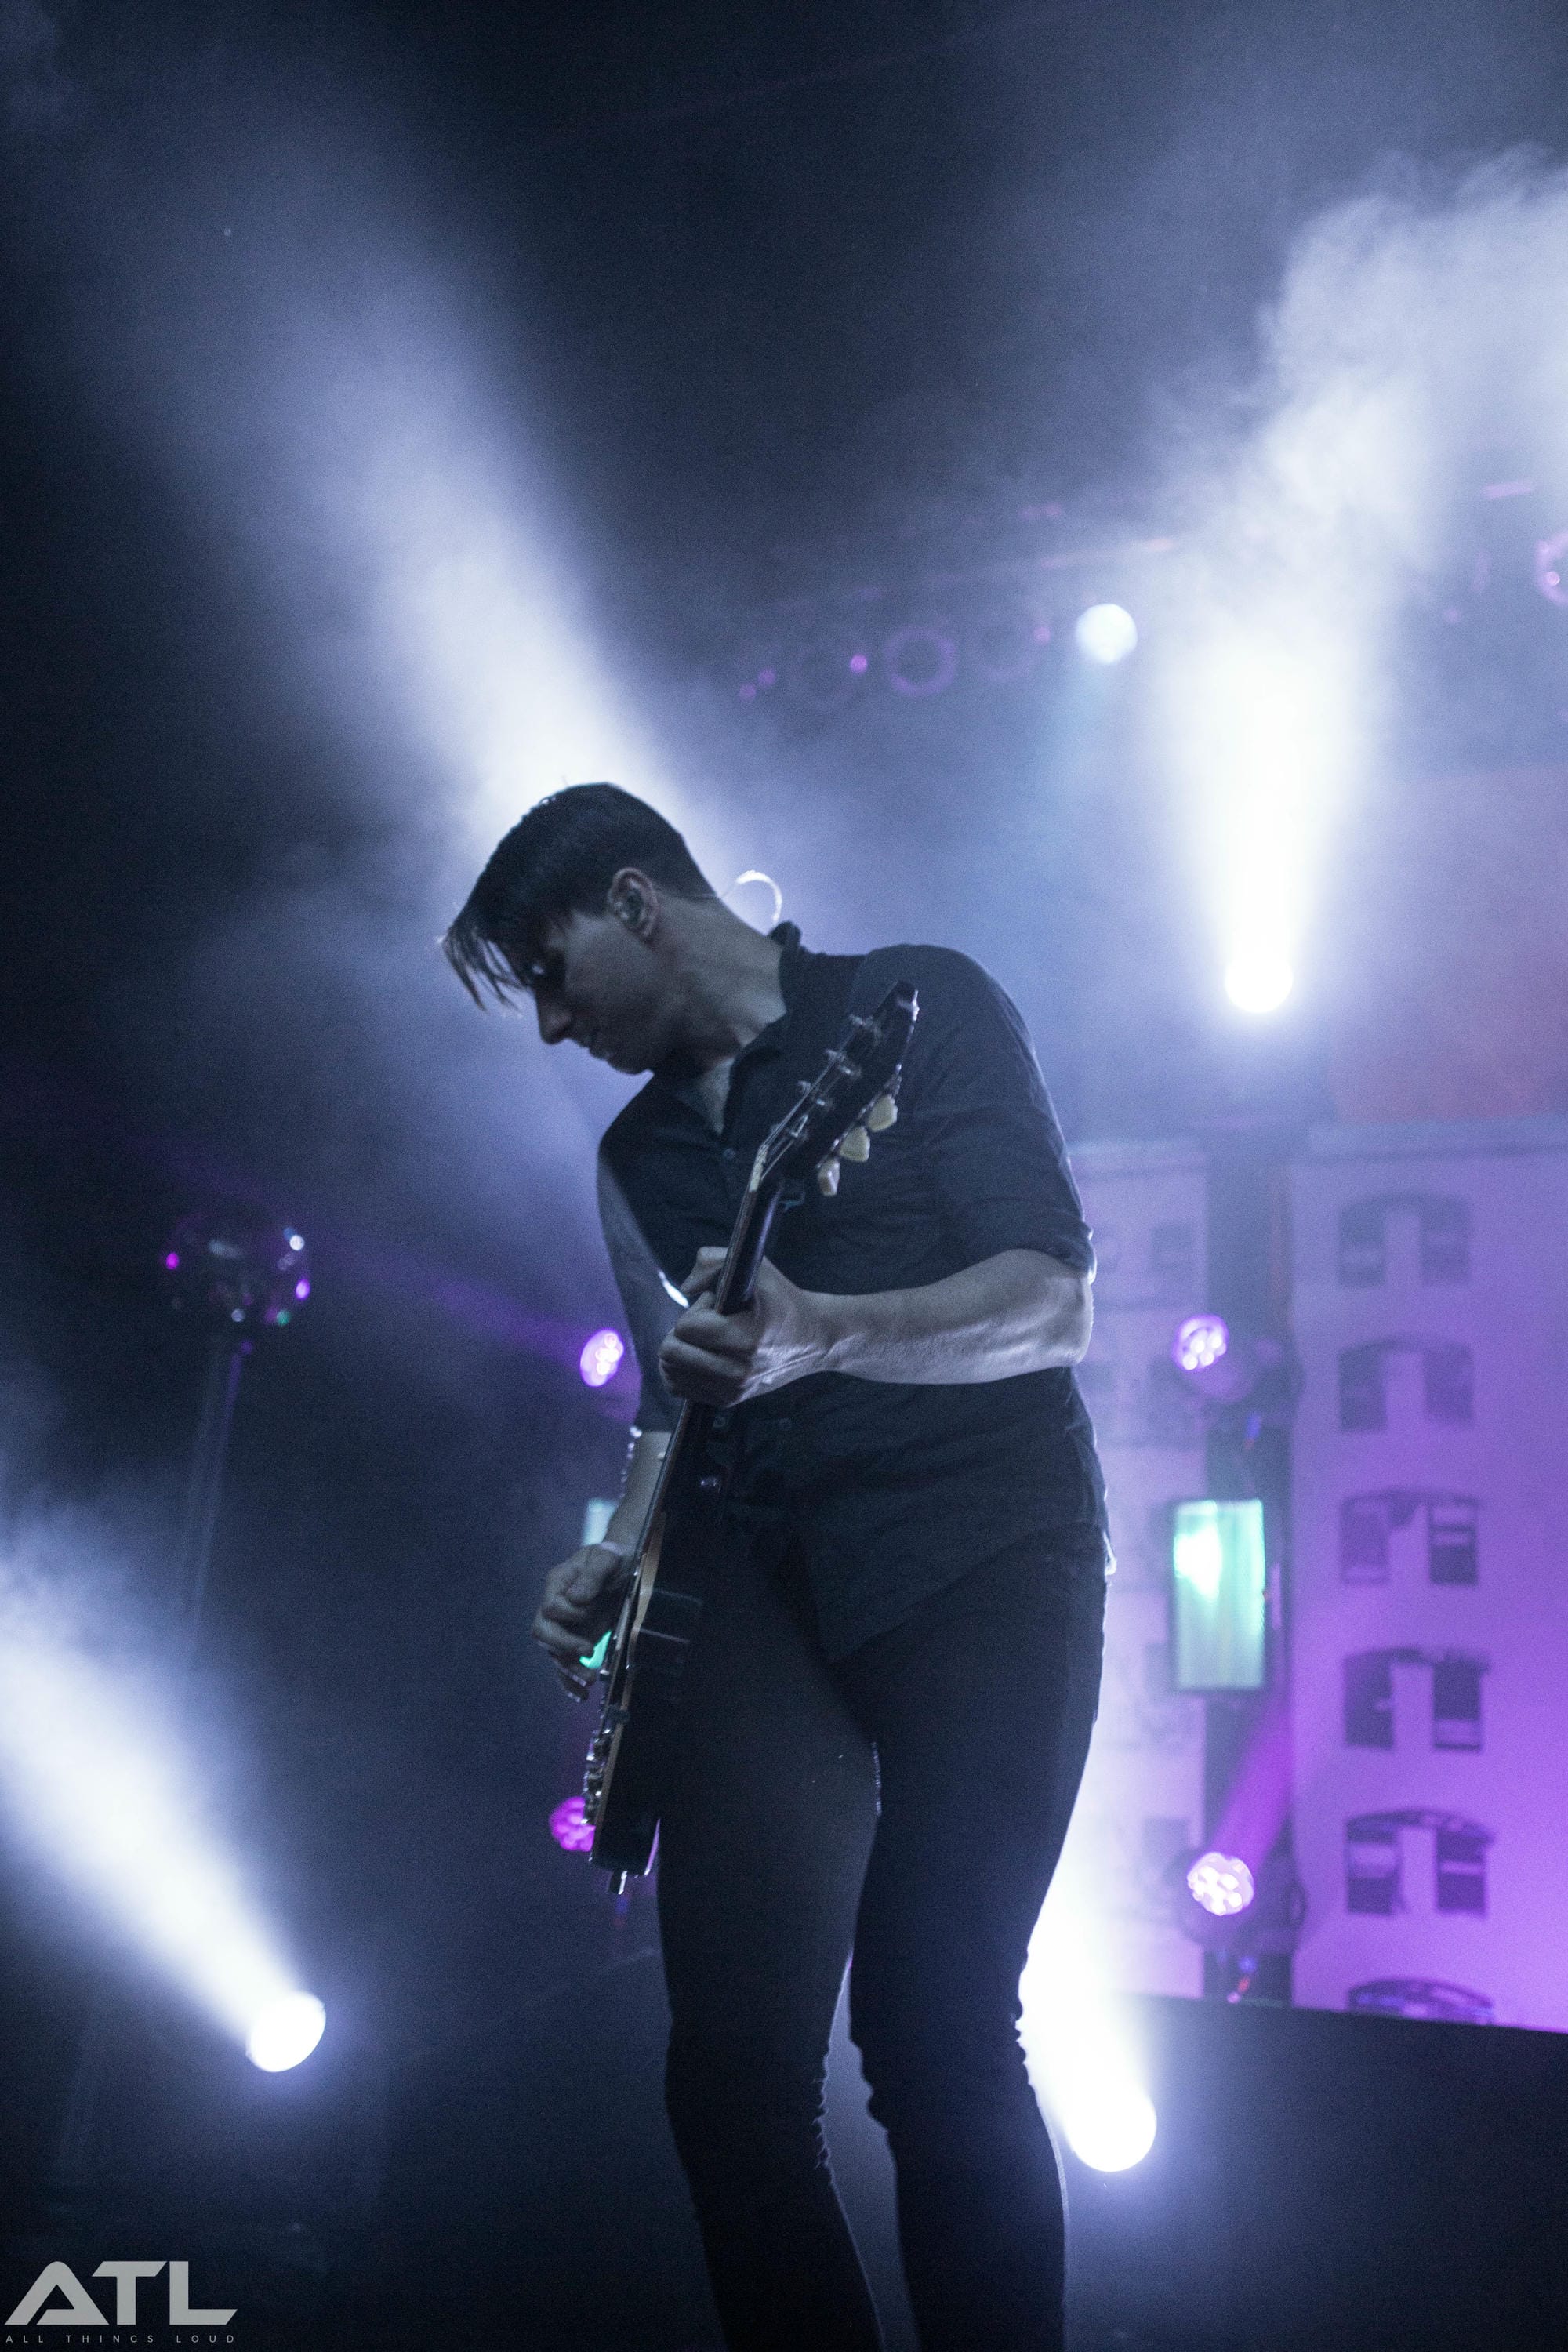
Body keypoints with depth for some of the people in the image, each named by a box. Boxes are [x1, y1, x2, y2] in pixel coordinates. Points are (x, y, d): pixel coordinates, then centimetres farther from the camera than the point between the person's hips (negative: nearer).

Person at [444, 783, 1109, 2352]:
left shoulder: (920, 1007, 2)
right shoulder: (641, 1147, 21)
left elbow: (1053, 1305, -9)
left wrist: (819, 1335, -25)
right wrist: (618, 1560, 9)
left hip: (978, 1548, -5)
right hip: (765, 1583, 6)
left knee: (933, 2038, -16)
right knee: (729, 2067, -4)